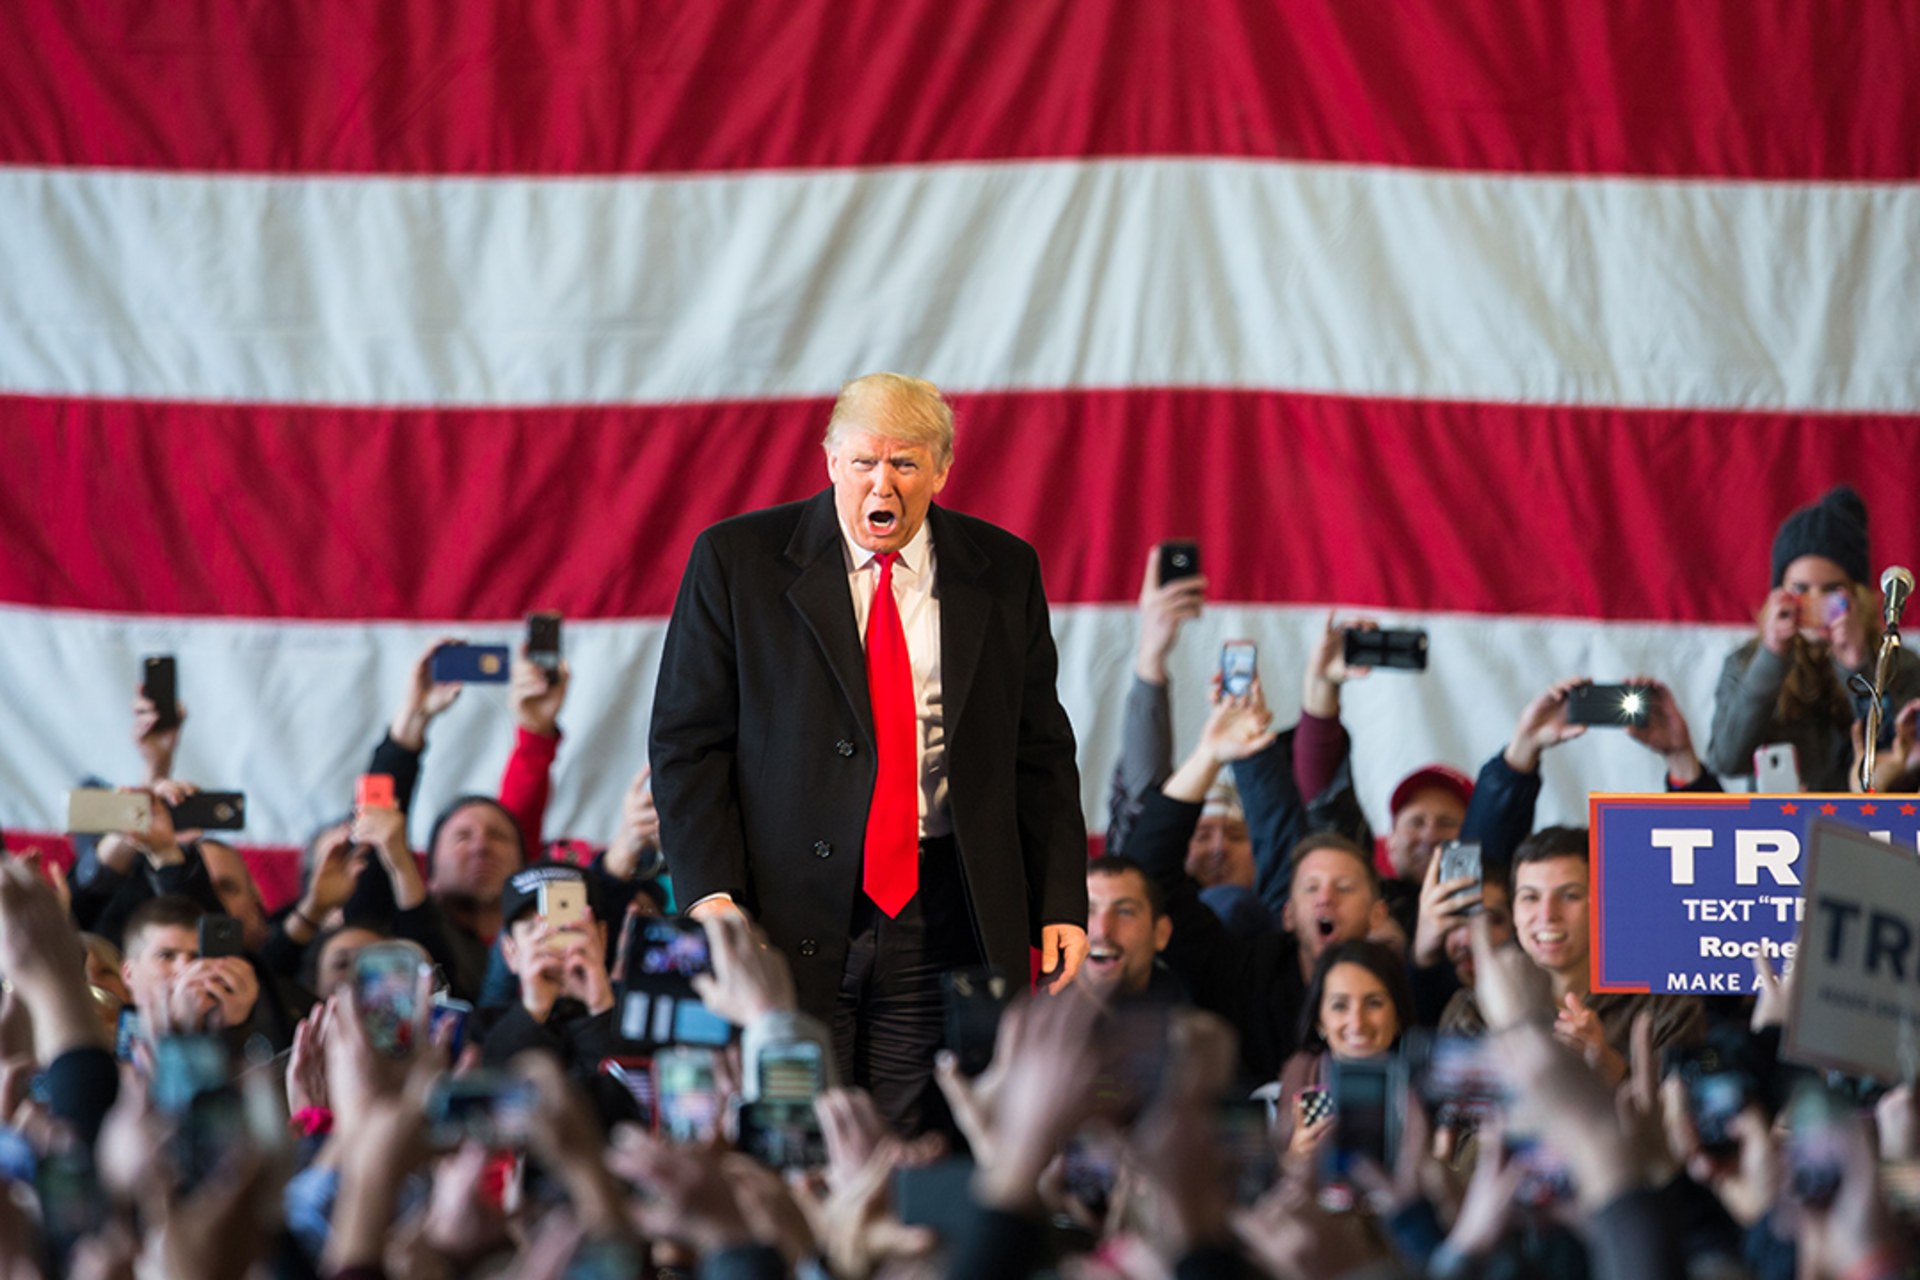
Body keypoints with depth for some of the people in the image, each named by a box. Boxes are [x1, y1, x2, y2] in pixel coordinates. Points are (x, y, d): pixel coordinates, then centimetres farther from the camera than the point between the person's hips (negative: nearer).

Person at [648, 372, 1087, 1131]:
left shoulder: (1003, 572, 9)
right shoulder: (737, 560, 2)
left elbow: (1041, 751, 13)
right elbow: (686, 741, 1)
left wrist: (1061, 903, 4)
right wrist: (709, 892, -11)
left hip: (938, 921, 2)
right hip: (791, 916, -2)